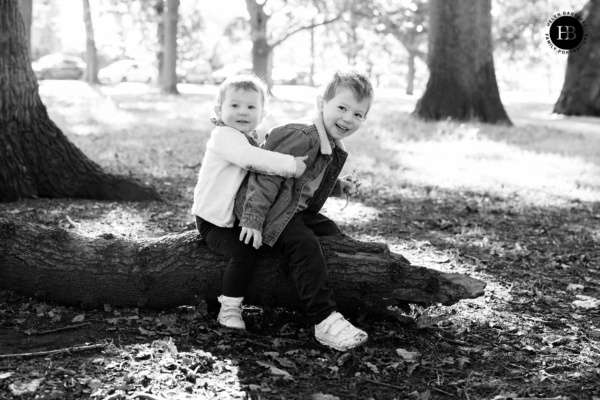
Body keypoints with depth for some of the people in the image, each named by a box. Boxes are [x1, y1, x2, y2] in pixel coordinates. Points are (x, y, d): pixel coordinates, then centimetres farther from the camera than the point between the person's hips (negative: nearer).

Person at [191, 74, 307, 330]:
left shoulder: (250, 140, 15)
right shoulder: (224, 136, -17)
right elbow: (251, 159, -35)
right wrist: (291, 165, -33)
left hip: (239, 219, 10)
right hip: (214, 221, -9)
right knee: (242, 252, -26)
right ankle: (229, 309, -13)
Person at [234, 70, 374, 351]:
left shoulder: (335, 149, 10)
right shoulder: (302, 137, -24)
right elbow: (267, 175, -26)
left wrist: (340, 187, 12)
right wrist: (253, 219, -28)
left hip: (299, 211, 11)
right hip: (273, 211, -11)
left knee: (334, 235, 4)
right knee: (305, 244, -26)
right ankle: (325, 320, -29)